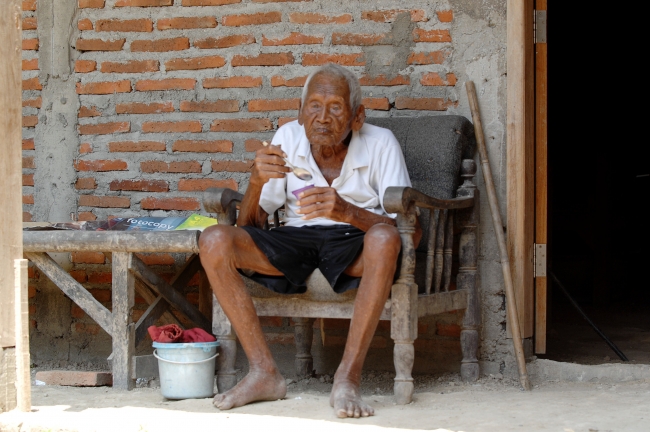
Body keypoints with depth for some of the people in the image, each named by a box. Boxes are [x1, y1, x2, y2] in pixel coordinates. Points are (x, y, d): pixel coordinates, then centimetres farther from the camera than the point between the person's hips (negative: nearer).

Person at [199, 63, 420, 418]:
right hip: (295, 241, 3)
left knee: (384, 239, -38)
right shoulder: (288, 138, 1)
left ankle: (347, 379, -33)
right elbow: (249, 225, 1)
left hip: (354, 245, -3)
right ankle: (264, 373, -20)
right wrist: (257, 181, -21)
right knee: (214, 241, -21)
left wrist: (346, 211, -33)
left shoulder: (380, 143, -8)